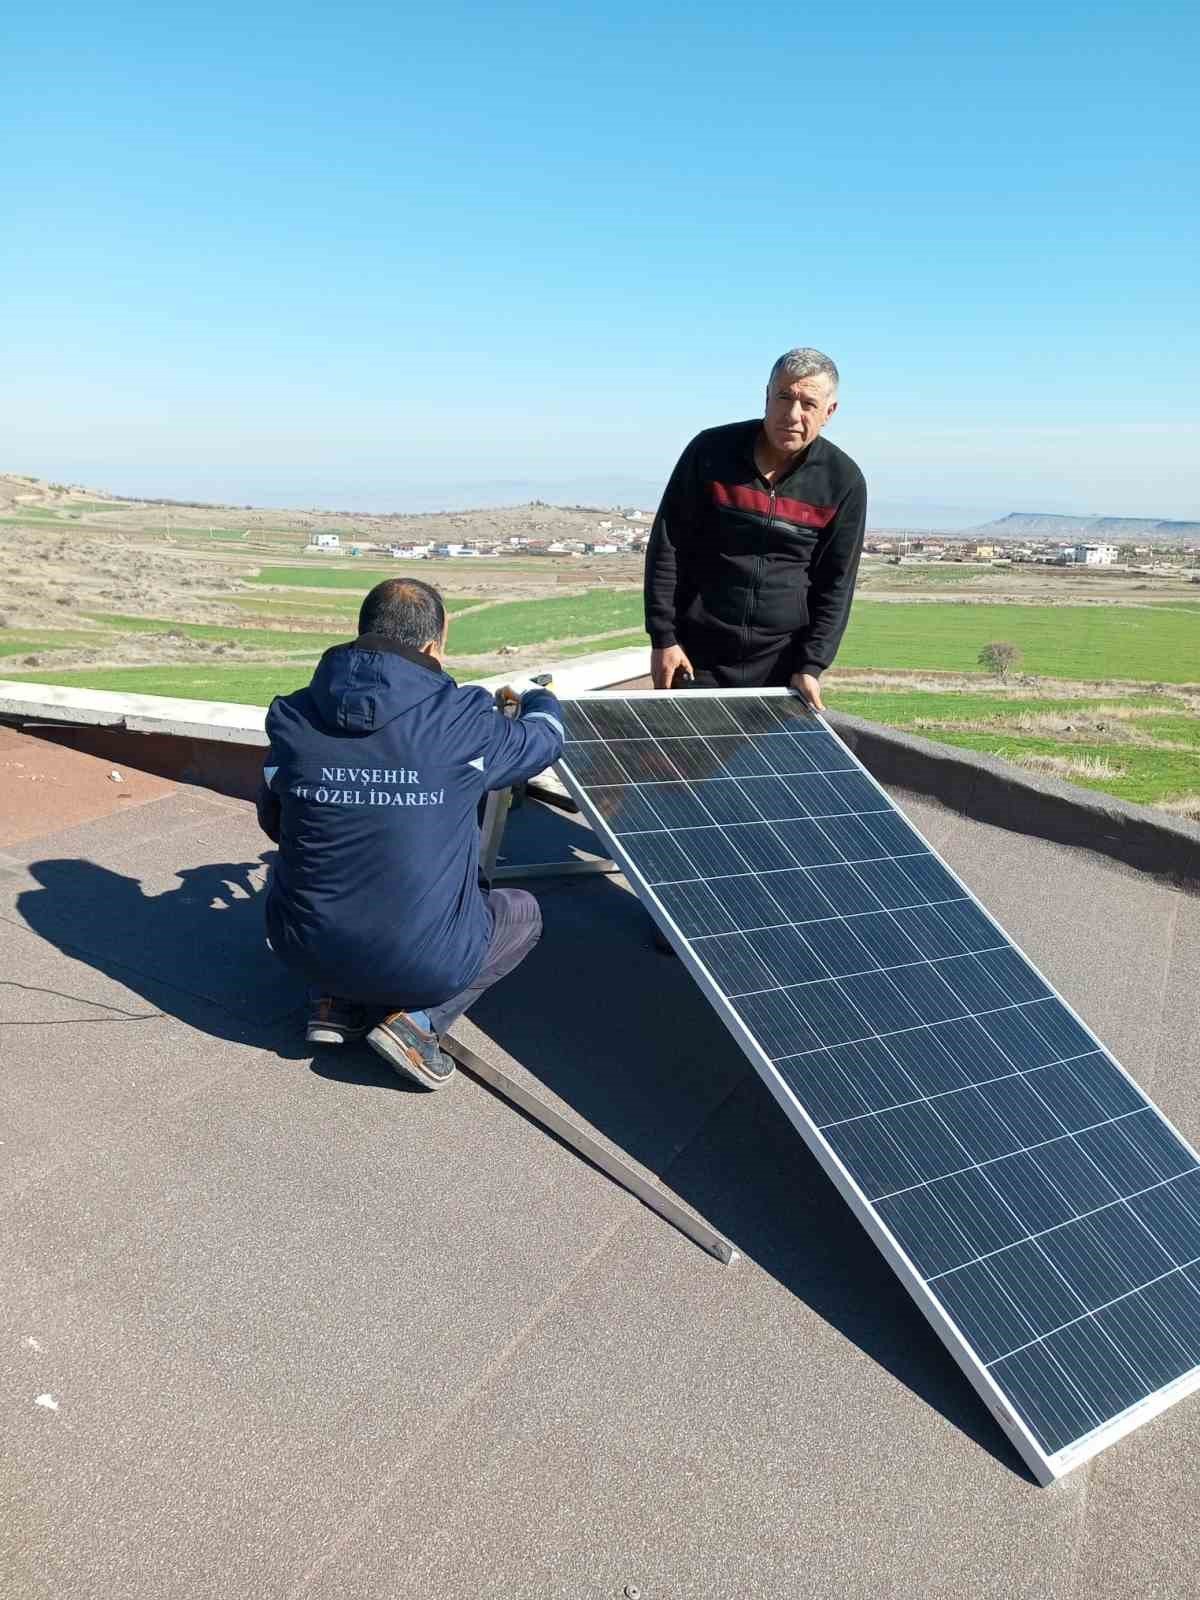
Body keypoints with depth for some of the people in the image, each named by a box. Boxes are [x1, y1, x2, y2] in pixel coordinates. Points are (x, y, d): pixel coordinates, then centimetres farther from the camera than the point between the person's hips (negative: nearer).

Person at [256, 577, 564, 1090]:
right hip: (425, 964, -4)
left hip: (304, 950, 4)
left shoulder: (292, 718, -5)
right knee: (522, 912, 25)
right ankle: (417, 1019, 3)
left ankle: (334, 1001, 16)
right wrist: (538, 699, 33)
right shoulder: (461, 722, -12)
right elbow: (544, 739, 10)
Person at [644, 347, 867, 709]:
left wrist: (811, 665, -6)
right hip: (698, 656, -1)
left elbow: (836, 583, 2)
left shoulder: (843, 481, -1)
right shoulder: (711, 451, -5)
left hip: (783, 663, 1)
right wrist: (663, 637, -6)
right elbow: (665, 547, -2)